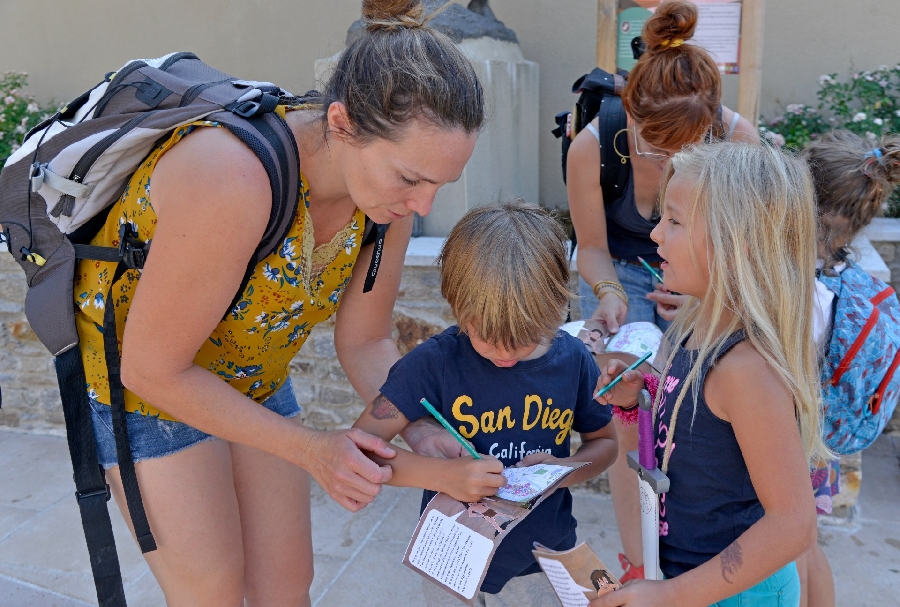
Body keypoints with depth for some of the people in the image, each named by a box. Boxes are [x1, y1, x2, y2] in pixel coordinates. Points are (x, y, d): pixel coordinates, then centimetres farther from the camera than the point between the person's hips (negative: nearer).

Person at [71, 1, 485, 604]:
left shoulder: (389, 189, -18)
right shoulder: (232, 180, -39)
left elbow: (365, 342, -5)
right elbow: (151, 369, -27)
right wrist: (311, 448, -24)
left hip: (253, 374, 6)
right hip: (141, 377, -5)